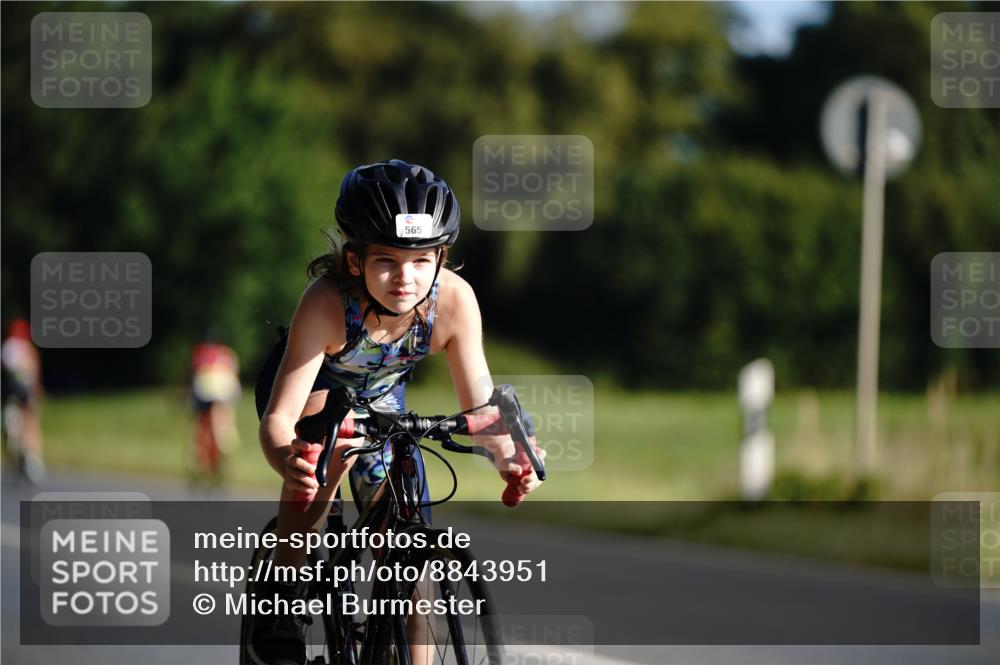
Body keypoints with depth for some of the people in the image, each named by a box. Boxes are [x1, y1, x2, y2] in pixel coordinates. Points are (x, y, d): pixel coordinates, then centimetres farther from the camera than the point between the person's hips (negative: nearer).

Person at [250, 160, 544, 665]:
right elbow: (278, 418, -43)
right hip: (316, 387, -4)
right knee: (337, 436, -38)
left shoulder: (454, 299, -32)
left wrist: (507, 457, -48)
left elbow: (480, 403, -27)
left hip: (381, 397, 4)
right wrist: (286, 461, -66)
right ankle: (281, 600, -27)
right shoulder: (327, 302, -41)